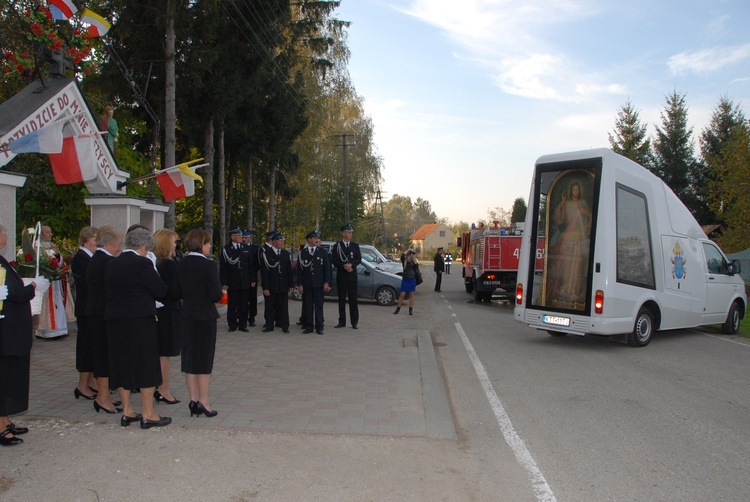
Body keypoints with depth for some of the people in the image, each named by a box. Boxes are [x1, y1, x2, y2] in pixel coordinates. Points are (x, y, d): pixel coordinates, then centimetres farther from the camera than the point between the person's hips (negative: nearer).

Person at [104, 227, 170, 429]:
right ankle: (148, 414, 6)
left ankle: (127, 412, 21)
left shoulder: (111, 264, 8)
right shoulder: (142, 263, -13)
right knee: (146, 364, 1)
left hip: (114, 320, 7)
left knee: (122, 363, 13)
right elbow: (161, 291, -11)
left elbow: (107, 292, 12)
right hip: (140, 320, -7)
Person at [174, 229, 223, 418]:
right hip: (205, 316, -5)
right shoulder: (208, 265, -16)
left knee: (189, 358, 12)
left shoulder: (181, 265, 2)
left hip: (187, 316, 6)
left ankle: (193, 399, 19)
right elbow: (216, 294, -19)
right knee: (204, 359, 3)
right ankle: (203, 401, 7)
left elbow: (177, 292, 5)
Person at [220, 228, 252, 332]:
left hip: (245, 282, 3)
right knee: (232, 305, 5)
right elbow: (222, 267, -3)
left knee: (244, 305, 6)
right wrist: (224, 282, -9)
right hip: (232, 282, -3)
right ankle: (232, 325, 15)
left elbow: (250, 265, 11)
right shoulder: (226, 249, -2)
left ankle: (242, 325, 15)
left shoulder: (246, 249, 9)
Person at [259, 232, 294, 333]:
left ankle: (284, 326, 12)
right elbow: (264, 272, -7)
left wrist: (291, 284, 5)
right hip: (271, 286, -3)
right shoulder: (266, 253, -5)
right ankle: (269, 325, 18)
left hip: (283, 286, 3)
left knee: (283, 306, 5)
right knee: (270, 307, 6)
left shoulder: (286, 254, 7)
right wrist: (265, 287, -11)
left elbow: (289, 270, 9)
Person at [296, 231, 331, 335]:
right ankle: (309, 326, 11)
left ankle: (319, 327, 7)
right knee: (308, 305, 4)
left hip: (319, 283, -1)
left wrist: (327, 282, -6)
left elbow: (327, 268, 2)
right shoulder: (302, 253, 6)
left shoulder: (323, 252, 5)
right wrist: (300, 284, -2)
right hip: (306, 284, 1)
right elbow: (299, 270, 5)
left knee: (319, 305, 1)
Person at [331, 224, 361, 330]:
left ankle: (354, 322, 4)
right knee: (342, 299, 3)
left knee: (353, 299, 0)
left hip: (352, 275, 1)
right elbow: (334, 260, -1)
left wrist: (351, 264, -14)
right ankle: (342, 321, 9)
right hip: (341, 275, -1)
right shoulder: (337, 246, 4)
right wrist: (344, 267, -12)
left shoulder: (355, 245, 9)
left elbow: (359, 259, 3)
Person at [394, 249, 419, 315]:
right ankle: (398, 308, 12)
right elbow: (402, 256, -23)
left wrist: (415, 260, -11)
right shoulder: (404, 261, -2)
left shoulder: (414, 261, 5)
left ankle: (411, 310, 13)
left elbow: (417, 269, -9)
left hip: (412, 279, 2)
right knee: (402, 295, -1)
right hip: (405, 279, -2)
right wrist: (407, 251, -13)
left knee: (411, 295, 7)